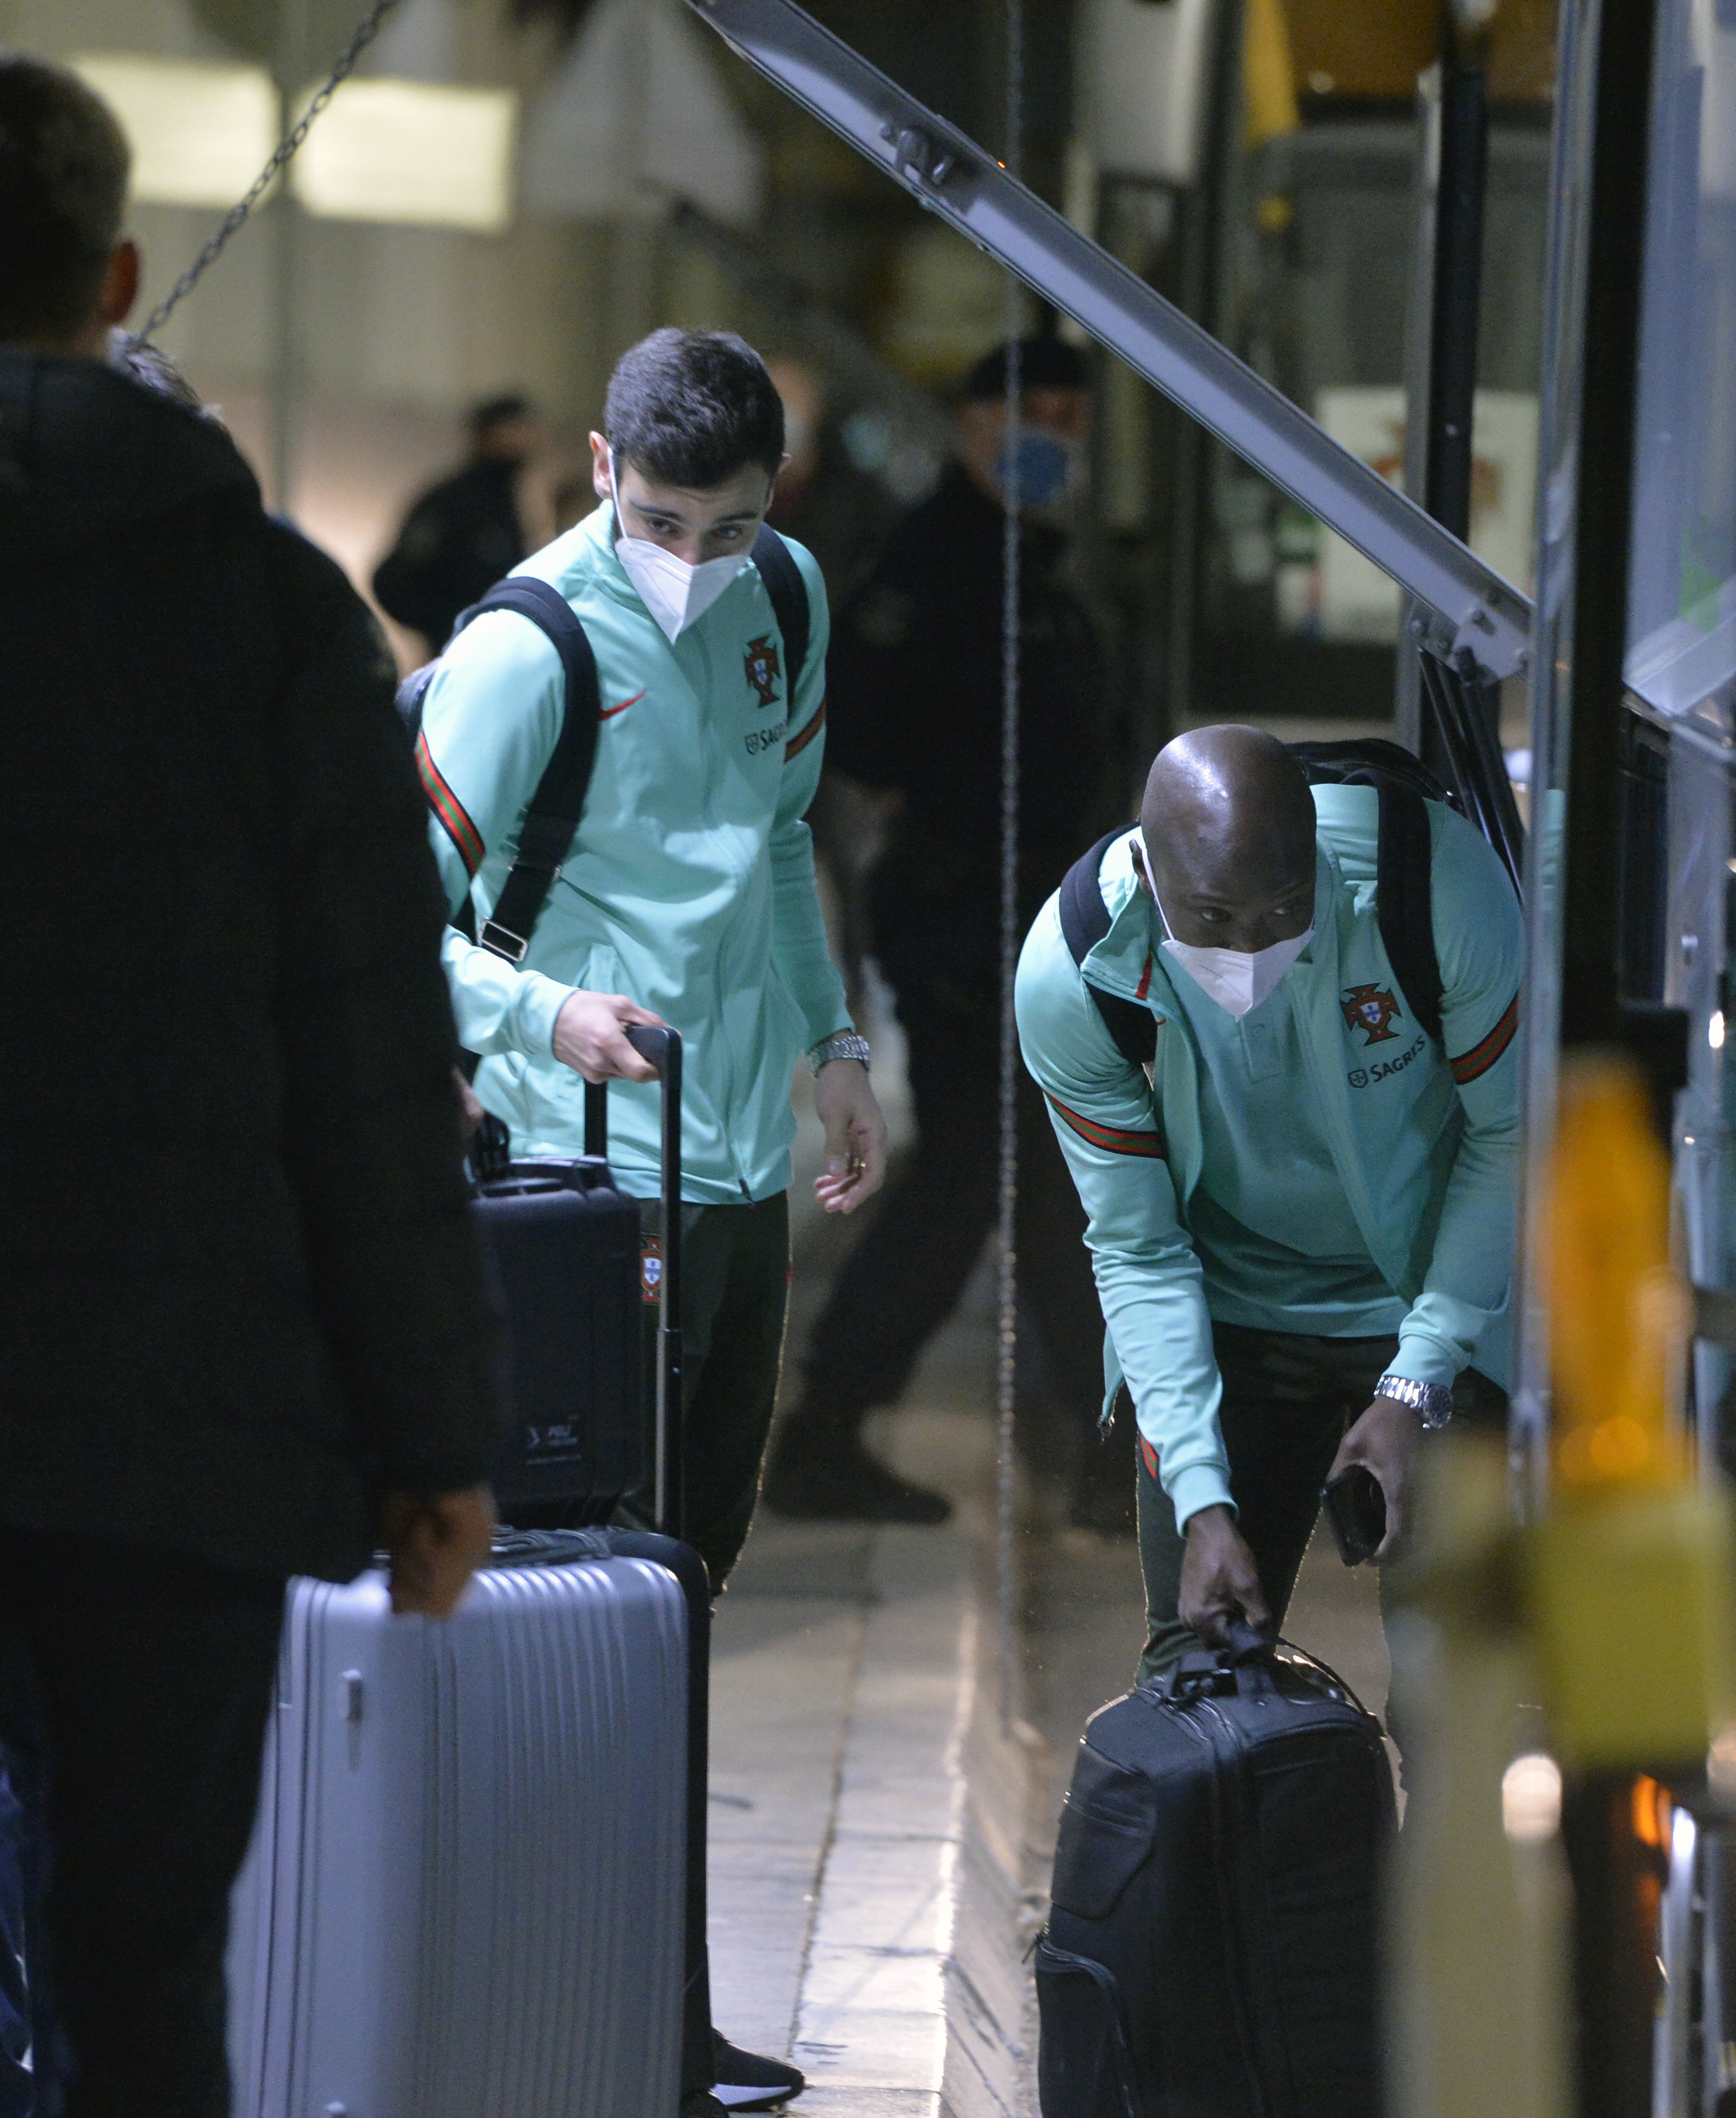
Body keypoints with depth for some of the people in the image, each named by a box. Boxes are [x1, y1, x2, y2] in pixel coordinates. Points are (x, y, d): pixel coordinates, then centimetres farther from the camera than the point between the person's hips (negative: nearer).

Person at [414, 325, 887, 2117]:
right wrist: (544, 1011, -30)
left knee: (699, 1556, 12)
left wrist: (831, 1043, 21)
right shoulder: (529, 653, -15)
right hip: (604, 1178, -8)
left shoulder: (783, 599, 8)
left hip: (743, 1159, 8)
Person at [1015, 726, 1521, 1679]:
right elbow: (1136, 1249, -13)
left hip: (1441, 1297, -1)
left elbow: (1513, 1135, -13)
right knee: (1197, 1655, -1)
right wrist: (1201, 1502, -20)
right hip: (1228, 1313, 1)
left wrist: (1415, 1384, -17)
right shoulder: (1068, 975, -23)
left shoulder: (1437, 880, -28)